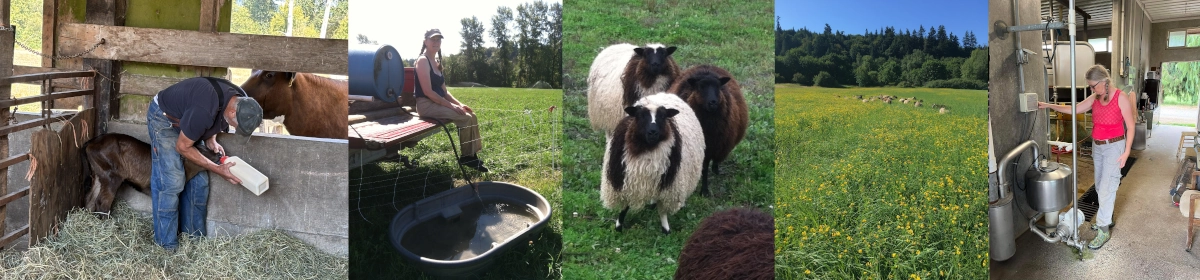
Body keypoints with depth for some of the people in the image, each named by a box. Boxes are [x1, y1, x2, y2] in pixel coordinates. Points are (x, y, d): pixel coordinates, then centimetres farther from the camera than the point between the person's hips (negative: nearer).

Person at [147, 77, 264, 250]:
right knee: (172, 182, -13)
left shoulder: (241, 102, -16)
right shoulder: (204, 111, -41)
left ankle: (195, 237, 10)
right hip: (164, 118, -8)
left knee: (199, 180, 2)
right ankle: (167, 245, -5)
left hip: (186, 118, 8)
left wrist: (211, 141, -14)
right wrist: (218, 169, -24)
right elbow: (182, 147, -25)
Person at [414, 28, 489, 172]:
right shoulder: (423, 61, -13)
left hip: (438, 103, 9)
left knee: (472, 115, -1)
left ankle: (472, 154, -1)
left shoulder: (436, 63, 16)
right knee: (465, 118, -19)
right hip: (426, 105, -9)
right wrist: (451, 105, -20)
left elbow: (443, 90, 18)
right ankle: (466, 156, -7)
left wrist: (459, 103, 2)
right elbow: (428, 91, -21)